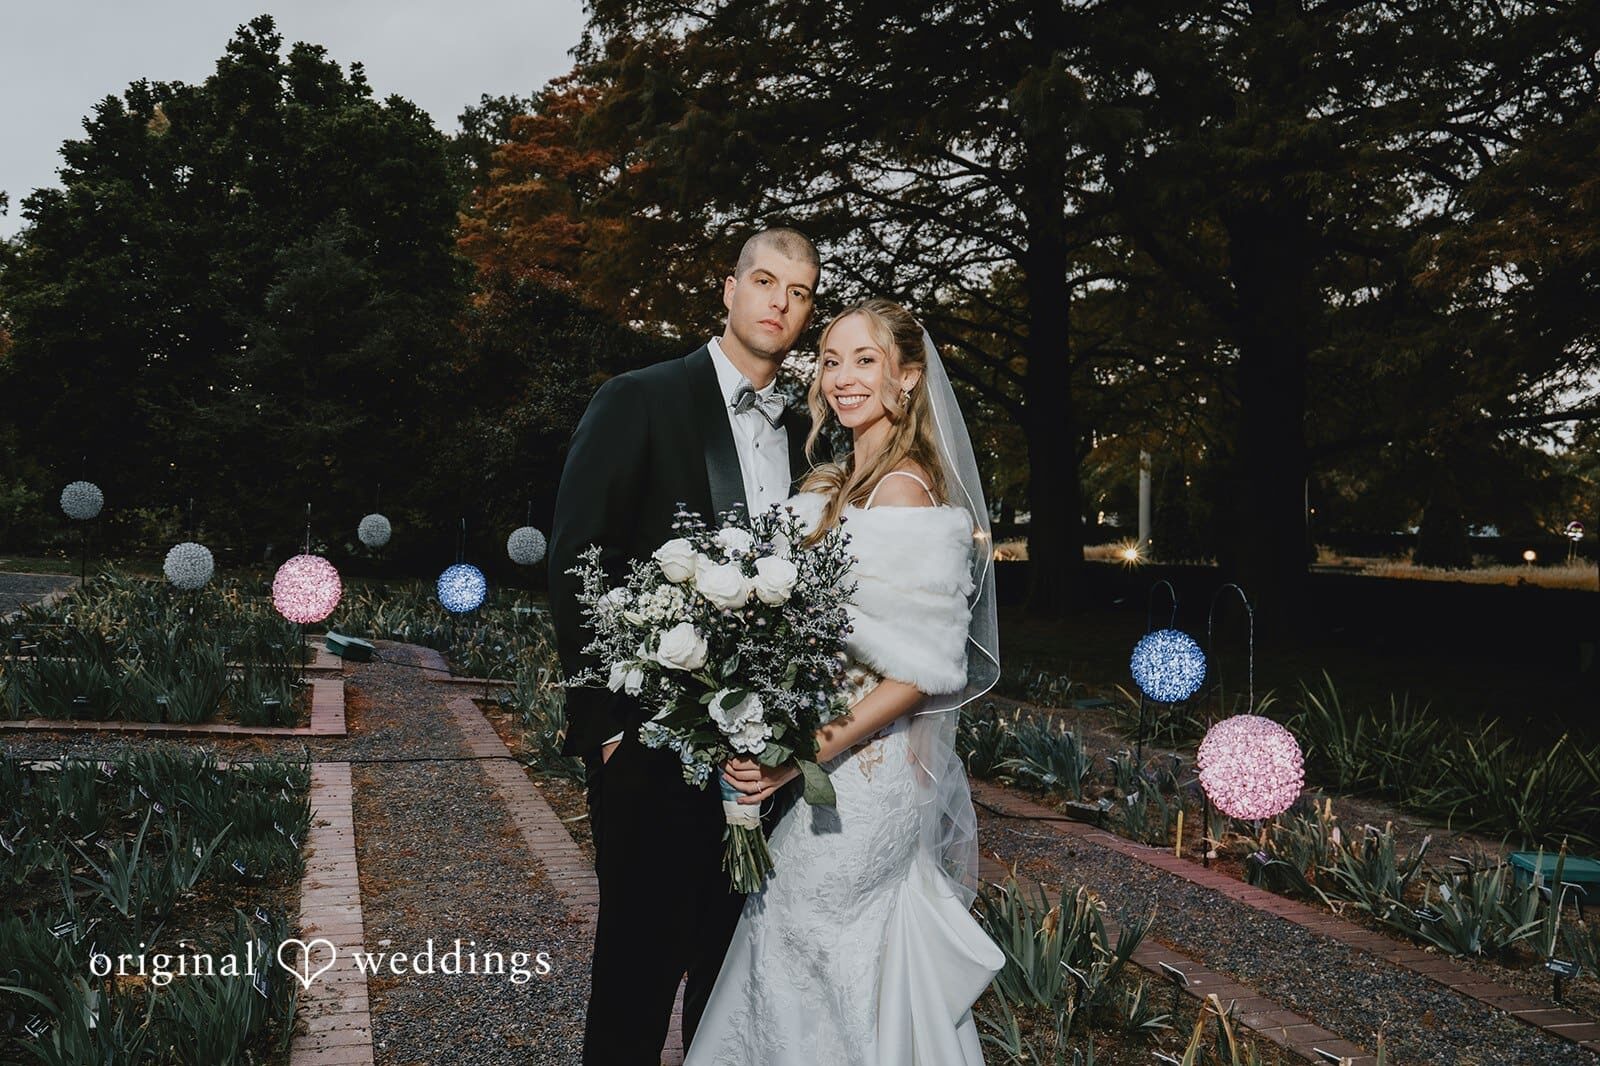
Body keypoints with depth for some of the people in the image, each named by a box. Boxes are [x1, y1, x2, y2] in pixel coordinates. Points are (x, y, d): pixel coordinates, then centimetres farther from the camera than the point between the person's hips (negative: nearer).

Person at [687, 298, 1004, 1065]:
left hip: (867, 768, -8)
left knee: (804, 957, 3)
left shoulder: (905, 490, -18)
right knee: (859, 968, 17)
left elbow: (923, 668, -21)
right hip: (850, 765, 8)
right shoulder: (845, 484, 11)